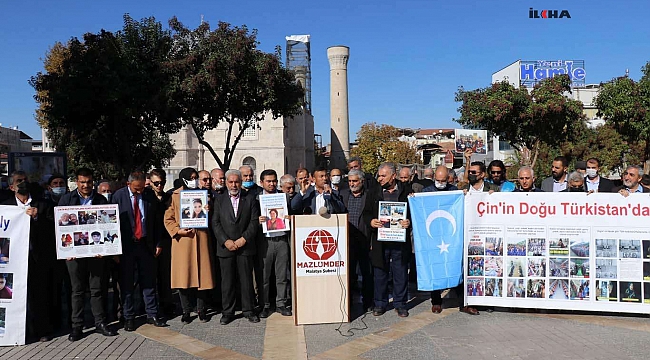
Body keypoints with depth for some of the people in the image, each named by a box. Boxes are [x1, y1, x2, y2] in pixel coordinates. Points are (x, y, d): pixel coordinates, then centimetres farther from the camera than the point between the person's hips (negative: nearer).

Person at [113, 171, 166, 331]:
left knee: (149, 281, 8)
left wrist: (158, 243, 4)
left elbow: (157, 220, 6)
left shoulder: (150, 194, 2)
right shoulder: (119, 196, -5)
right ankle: (129, 317, 19)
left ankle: (152, 315, 18)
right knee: (126, 283, 7)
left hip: (146, 245, 2)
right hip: (126, 246, -2)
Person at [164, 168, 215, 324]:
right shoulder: (174, 196, 5)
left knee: (202, 274, 3)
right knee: (183, 275, 0)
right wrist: (178, 230, -12)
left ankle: (201, 310, 16)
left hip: (201, 239, 2)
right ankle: (186, 311, 14)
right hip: (182, 240, -2)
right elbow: (168, 219, 4)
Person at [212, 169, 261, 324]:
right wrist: (225, 241, -9)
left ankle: (248, 310, 17)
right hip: (225, 247, 1)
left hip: (245, 247, 0)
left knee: (246, 280, 5)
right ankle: (227, 312, 16)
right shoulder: (219, 201, 10)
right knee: (227, 281, 5)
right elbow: (215, 223, 3)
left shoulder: (250, 200, 8)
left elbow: (255, 222, 1)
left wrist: (244, 238, -10)